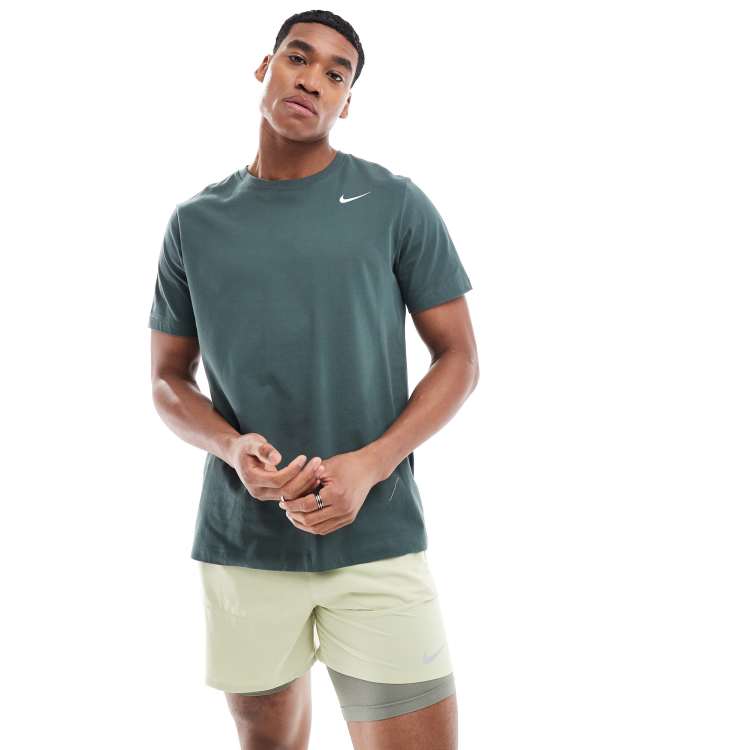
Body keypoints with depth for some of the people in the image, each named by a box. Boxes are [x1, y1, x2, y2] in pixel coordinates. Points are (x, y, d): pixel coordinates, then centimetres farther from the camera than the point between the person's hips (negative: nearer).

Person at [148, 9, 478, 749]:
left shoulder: (396, 204, -2)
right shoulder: (196, 222, 5)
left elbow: (458, 358, 0)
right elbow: (168, 380, 10)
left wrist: (369, 466, -15)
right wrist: (232, 450, -12)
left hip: (377, 538, -2)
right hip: (239, 541, 2)